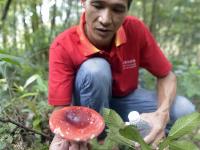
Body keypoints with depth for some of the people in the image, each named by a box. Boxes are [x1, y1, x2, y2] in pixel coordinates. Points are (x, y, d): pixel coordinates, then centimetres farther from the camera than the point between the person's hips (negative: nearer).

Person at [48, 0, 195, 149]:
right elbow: (62, 109, -28)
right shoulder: (63, 46, -27)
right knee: (95, 68, -34)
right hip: (89, 103, -2)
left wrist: (162, 113, -31)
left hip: (126, 98, 3)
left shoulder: (136, 29, -21)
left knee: (184, 110, -18)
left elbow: (166, 76, -11)